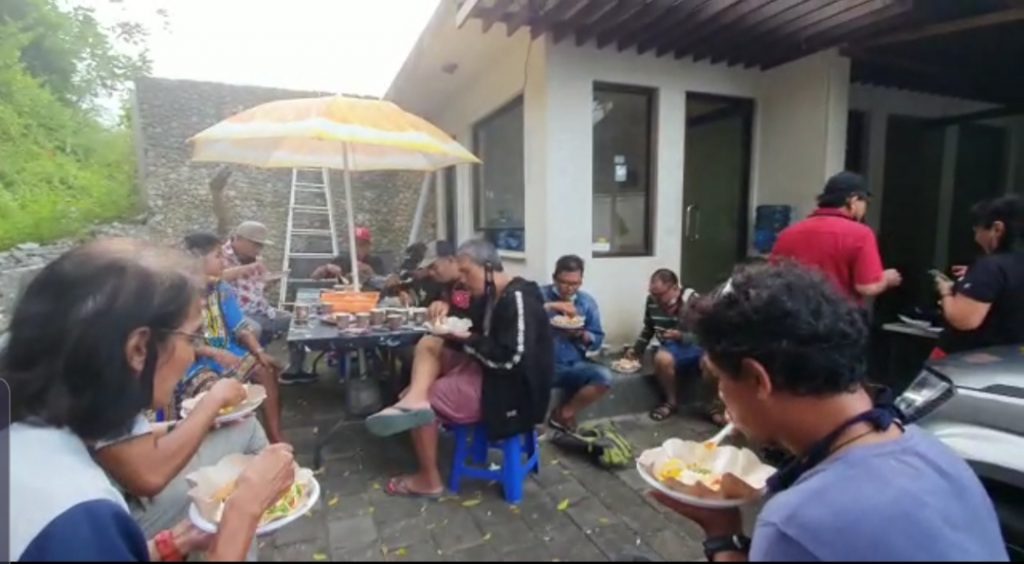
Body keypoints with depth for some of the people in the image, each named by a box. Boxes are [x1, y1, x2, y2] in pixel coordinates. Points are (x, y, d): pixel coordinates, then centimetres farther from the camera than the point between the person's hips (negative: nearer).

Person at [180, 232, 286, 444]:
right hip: (193, 362, -5)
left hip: (225, 353, 6)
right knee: (214, 389, -33)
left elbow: (241, 328, 3)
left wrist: (260, 352, -13)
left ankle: (275, 438, -9)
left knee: (266, 370, -12)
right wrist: (214, 352, -30)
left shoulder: (222, 289, 4)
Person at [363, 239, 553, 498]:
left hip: (508, 387, -10)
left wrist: (466, 338, -20)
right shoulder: (494, 295, 8)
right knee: (429, 344, 6)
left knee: (426, 399, -5)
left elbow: (512, 359, -28)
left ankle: (429, 480, 8)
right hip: (488, 369, 10)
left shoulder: (518, 299, -21)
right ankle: (414, 400, -20)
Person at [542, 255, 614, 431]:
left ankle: (564, 414, -1)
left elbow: (598, 341, 9)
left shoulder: (588, 302, 10)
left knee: (604, 376, -23)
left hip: (574, 365, 4)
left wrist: (581, 335, -12)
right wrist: (550, 306, -23)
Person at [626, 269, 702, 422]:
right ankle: (672, 402, -7)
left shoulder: (693, 301, -14)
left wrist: (679, 336, -30)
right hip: (672, 347, 3)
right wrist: (636, 350, 13)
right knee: (661, 358, -36)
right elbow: (648, 329, 16)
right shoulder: (652, 301, -3)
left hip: (697, 346, -2)